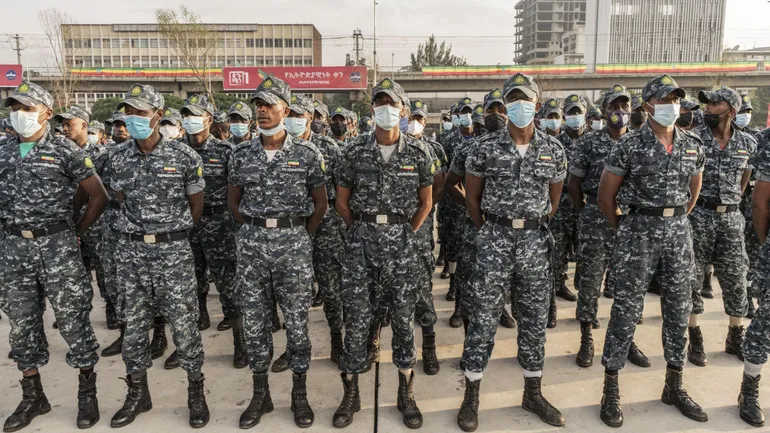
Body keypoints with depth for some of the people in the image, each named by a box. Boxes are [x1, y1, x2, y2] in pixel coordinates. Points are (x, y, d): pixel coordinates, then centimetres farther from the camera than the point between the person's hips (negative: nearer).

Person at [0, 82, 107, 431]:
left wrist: (76, 230, 2)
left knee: (73, 319, 0)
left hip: (57, 245, -5)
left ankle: (87, 394, 14)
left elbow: (99, 196, -1)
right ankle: (32, 396, 26)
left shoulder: (66, 151, -4)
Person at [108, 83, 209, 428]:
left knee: (184, 325, 3)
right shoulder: (117, 157, 3)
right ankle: (138, 393, 28)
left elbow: (196, 204, 5)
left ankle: (196, 392, 19)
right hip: (130, 251, 4)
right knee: (134, 325, 12)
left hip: (173, 251, -3)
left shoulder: (184, 156, -7)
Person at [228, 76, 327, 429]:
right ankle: (260, 394, 26)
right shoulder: (241, 155, 4)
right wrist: (255, 230, 11)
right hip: (252, 244, 3)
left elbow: (320, 203, 4)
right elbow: (233, 201, 15)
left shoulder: (307, 153, -3)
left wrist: (300, 236, 5)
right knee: (254, 320, 9)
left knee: (297, 320, 5)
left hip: (293, 243, -2)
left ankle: (300, 395, 21)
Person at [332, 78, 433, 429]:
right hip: (361, 240, 0)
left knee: (403, 317, 8)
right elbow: (342, 202, 8)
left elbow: (426, 203, 9)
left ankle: (406, 395, 23)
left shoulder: (418, 153, 1)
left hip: (401, 241, 0)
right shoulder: (354, 152, 1)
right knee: (356, 317, 3)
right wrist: (365, 232, 9)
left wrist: (404, 234, 8)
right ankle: (351, 394, 18)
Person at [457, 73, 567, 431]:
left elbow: (554, 200, 14)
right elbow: (472, 198, 6)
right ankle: (471, 397, 12)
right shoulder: (486, 147, -3)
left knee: (535, 319, 10)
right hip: (495, 237, -2)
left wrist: (535, 228, 14)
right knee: (483, 317, 0)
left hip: (535, 240, 3)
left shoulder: (553, 149, 3)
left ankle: (533, 393, 27)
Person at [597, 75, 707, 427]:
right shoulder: (630, 145, -8)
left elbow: (693, 191, 20)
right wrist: (622, 230, 5)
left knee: (679, 309, 11)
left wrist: (677, 220, 17)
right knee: (626, 311, -2)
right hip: (639, 230, -5)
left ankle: (674, 386, 27)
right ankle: (611, 388, 9)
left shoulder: (693, 146, 7)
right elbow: (605, 195, -3)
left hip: (679, 230, 5)